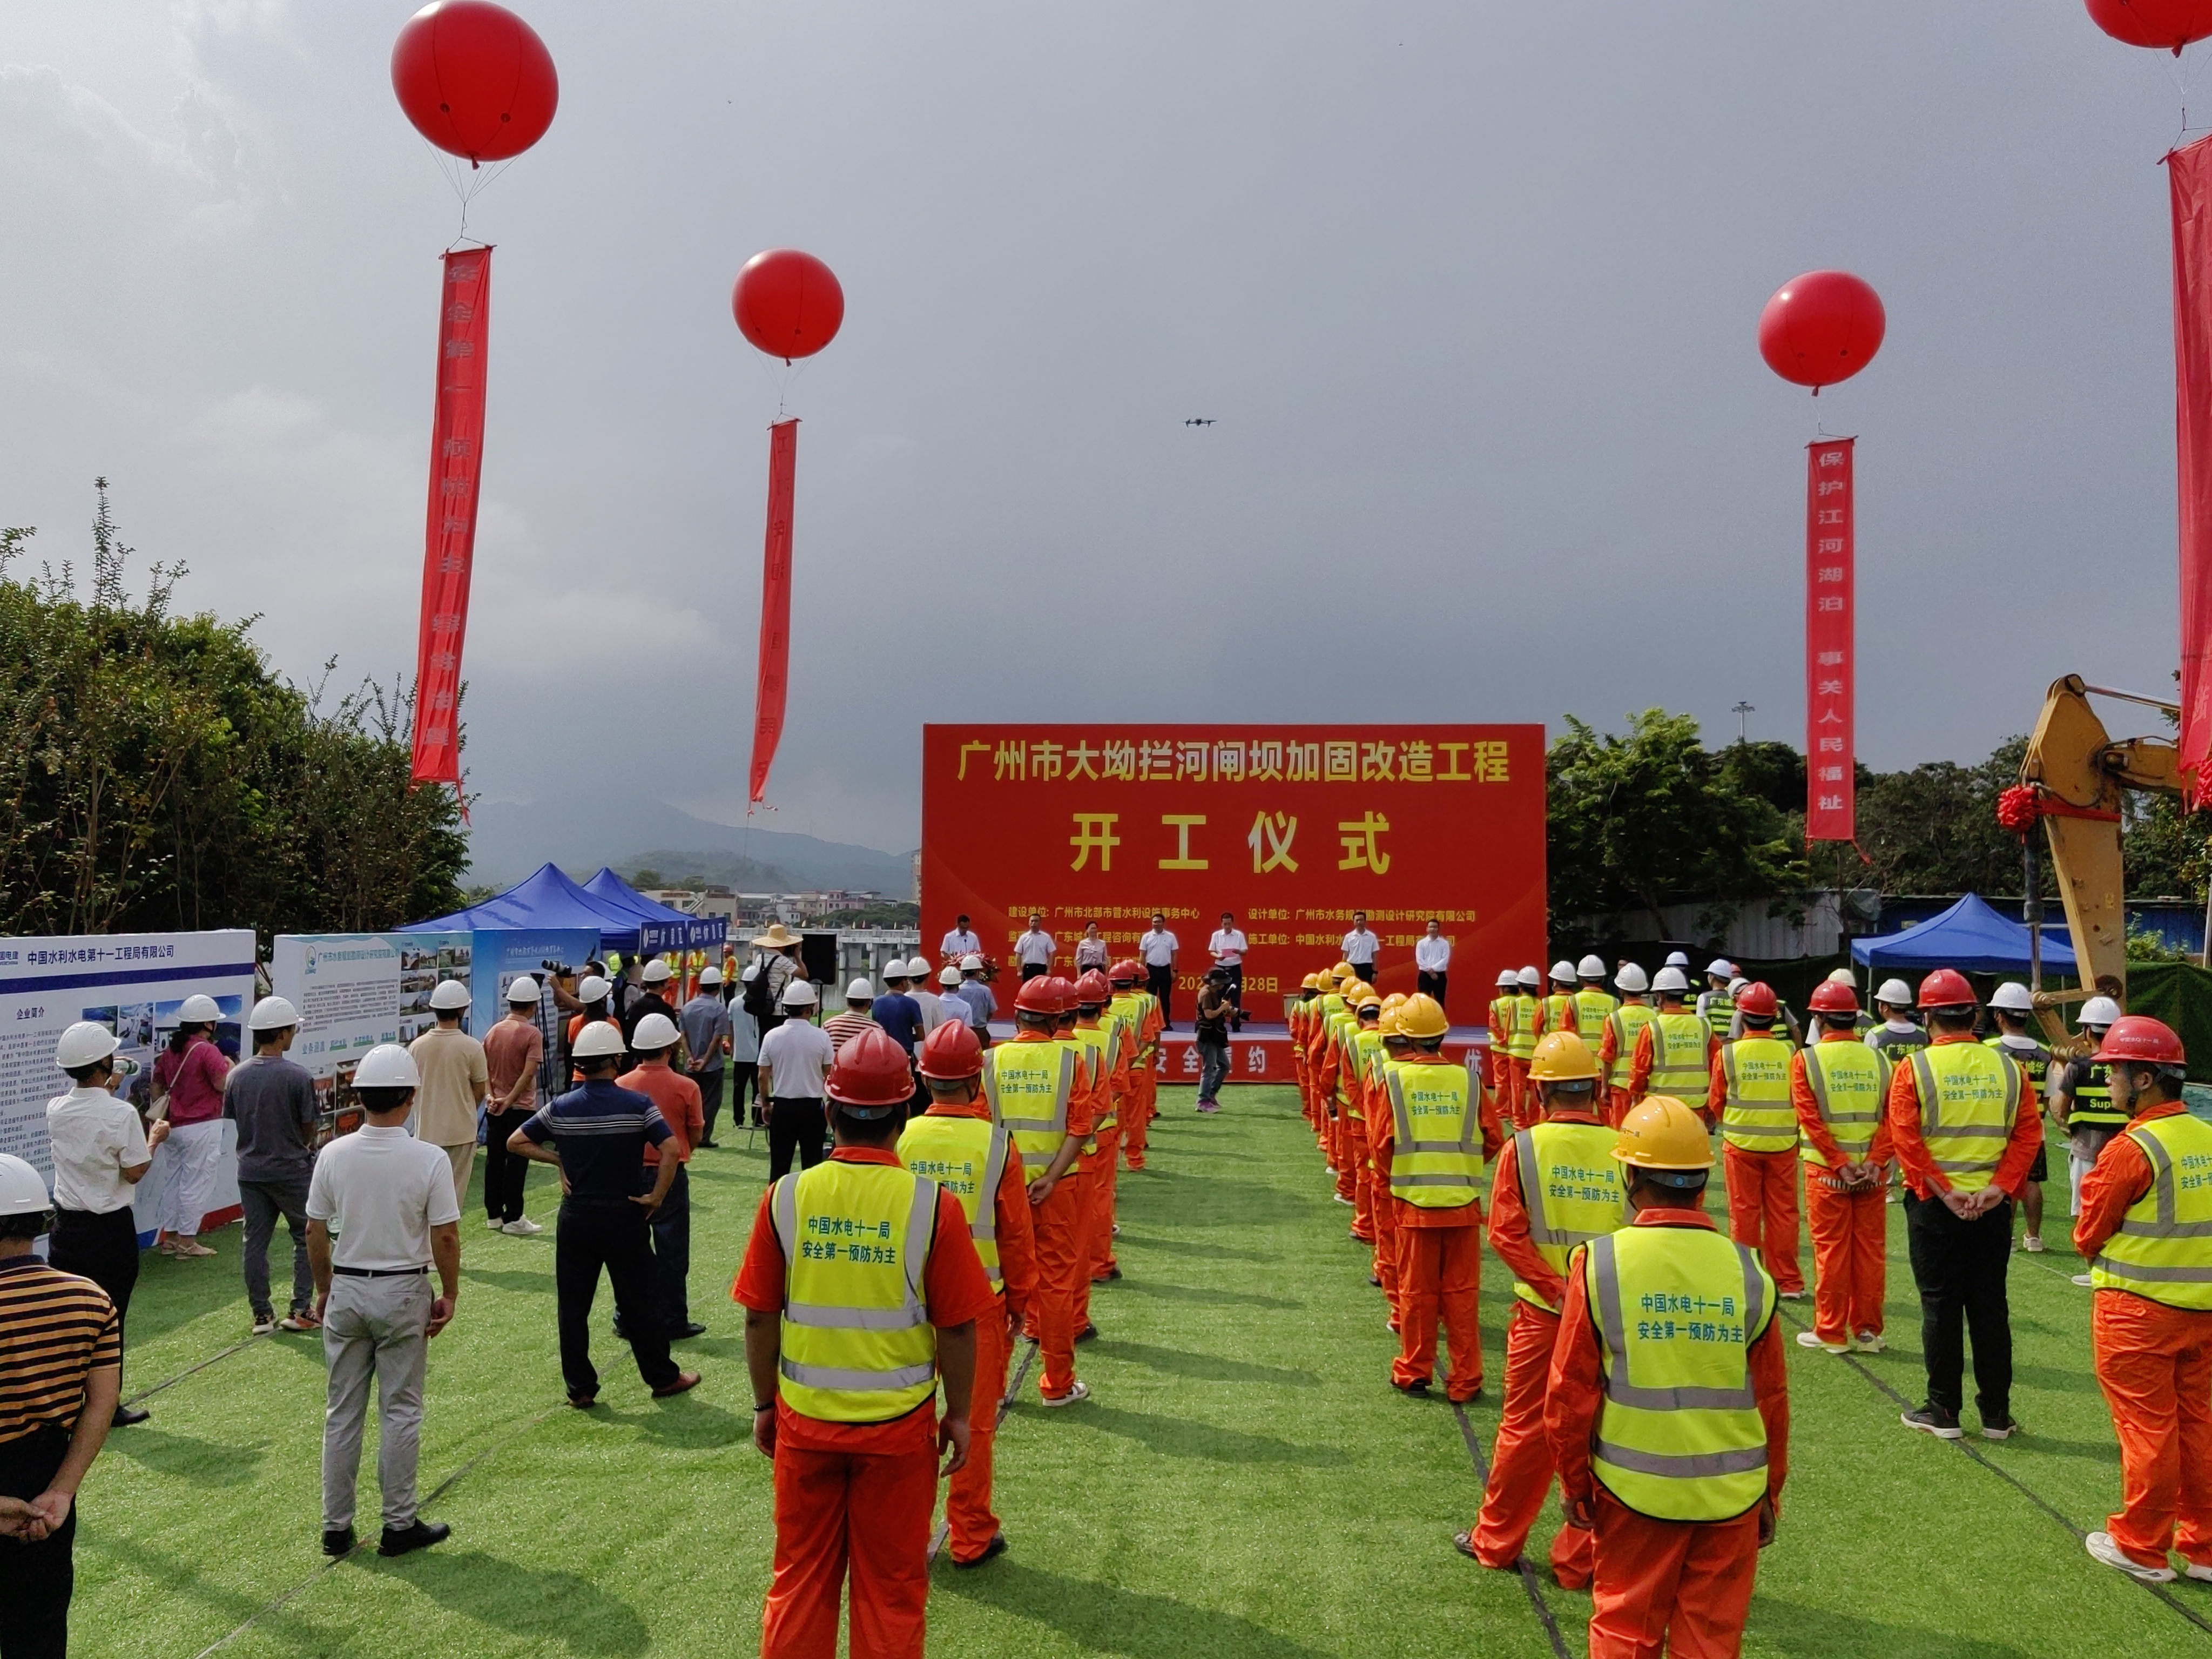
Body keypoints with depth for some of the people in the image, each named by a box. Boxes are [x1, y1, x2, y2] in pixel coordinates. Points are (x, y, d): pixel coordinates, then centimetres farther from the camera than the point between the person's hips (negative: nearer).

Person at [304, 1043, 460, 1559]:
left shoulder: (334, 1154, -6)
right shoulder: (430, 1158, -16)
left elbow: (315, 1231, 2)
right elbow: (446, 1236, -14)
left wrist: (323, 1288, 16)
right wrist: (449, 1294, 0)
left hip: (346, 1291, 3)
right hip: (404, 1292, -3)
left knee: (341, 1413, 13)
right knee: (400, 1411, 8)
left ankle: (336, 1527, 22)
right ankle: (399, 1524, 16)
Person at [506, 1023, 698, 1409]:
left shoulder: (561, 1108, -3)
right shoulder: (637, 1104, -12)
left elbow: (516, 1141, 2)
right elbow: (671, 1151, -21)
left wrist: (558, 1159, 5)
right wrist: (657, 1197, -10)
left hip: (575, 1217, 2)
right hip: (624, 1217, -2)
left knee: (572, 1305, 12)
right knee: (638, 1301, 10)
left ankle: (580, 1388, 17)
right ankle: (663, 1378, 21)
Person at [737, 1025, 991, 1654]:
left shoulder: (785, 1198, -10)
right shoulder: (933, 1204, -15)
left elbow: (759, 1318, -3)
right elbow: (957, 1326, -10)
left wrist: (765, 1404, 11)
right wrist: (959, 1414, 4)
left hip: (804, 1420, 2)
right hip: (899, 1425, -1)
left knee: (801, 1577, 19)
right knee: (891, 1585, 15)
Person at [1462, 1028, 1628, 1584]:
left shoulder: (1523, 1147, -8)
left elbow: (1506, 1232, -14)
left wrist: (1557, 1290, -14)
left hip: (1542, 1314, 0)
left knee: (1526, 1429, 13)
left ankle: (1496, 1541, 29)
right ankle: (1579, 1560, 23)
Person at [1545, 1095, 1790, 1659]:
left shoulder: (1600, 1262, -13)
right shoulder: (1746, 1271, -7)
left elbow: (1570, 1393, -8)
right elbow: (1772, 1399, 2)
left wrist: (1574, 1483, 6)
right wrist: (1770, 1494, 16)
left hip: (1633, 1490, -1)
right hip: (1731, 1495, 2)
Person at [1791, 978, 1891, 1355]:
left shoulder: (1807, 1059, -6)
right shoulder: (1879, 1060, 4)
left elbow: (1810, 1118, -13)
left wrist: (1839, 1164, -12)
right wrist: (1875, 1162, -10)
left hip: (1826, 1170, -3)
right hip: (1872, 1171, 3)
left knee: (1831, 1250, 4)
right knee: (1871, 1250, 10)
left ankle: (1831, 1333, 11)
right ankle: (1867, 1331, 18)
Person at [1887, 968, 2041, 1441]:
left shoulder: (1914, 1068, -8)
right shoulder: (2008, 1068, 2)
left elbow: (1905, 1138, -15)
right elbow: (2028, 1133, -3)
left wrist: (1944, 1190, -13)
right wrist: (1999, 1187, -8)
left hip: (1934, 1206, -3)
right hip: (1994, 1207, 3)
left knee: (1941, 1308, 6)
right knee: (1990, 1307, 12)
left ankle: (1943, 1412, 13)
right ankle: (1997, 1415, 20)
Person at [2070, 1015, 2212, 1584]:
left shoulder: (2131, 1149, -20)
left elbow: (2088, 1236, -11)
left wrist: (2104, 1258, 8)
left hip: (2139, 1310, -7)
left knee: (2146, 1427, 4)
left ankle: (2141, 1548, 17)